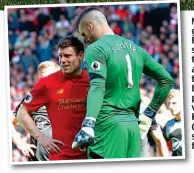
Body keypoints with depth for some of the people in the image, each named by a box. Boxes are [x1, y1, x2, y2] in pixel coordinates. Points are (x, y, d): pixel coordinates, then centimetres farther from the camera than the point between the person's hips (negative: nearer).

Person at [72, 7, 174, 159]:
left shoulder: (96, 48, -5)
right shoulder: (135, 48, 16)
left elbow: (98, 88, -21)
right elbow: (166, 80, 17)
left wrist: (88, 126, -32)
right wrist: (149, 114, 21)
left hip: (108, 125, -7)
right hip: (133, 125, 7)